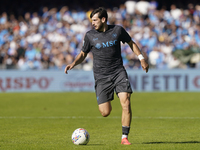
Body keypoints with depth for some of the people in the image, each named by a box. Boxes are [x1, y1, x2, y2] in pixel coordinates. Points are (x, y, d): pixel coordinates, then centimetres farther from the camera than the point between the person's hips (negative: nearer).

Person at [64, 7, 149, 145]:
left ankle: (125, 137, -9)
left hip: (119, 72, 0)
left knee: (126, 103, -18)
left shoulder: (118, 30, 1)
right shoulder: (90, 35, 1)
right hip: (101, 76, 0)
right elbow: (83, 54, 11)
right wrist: (73, 64, -7)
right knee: (105, 112, -6)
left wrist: (142, 58, 8)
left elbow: (131, 43, 16)